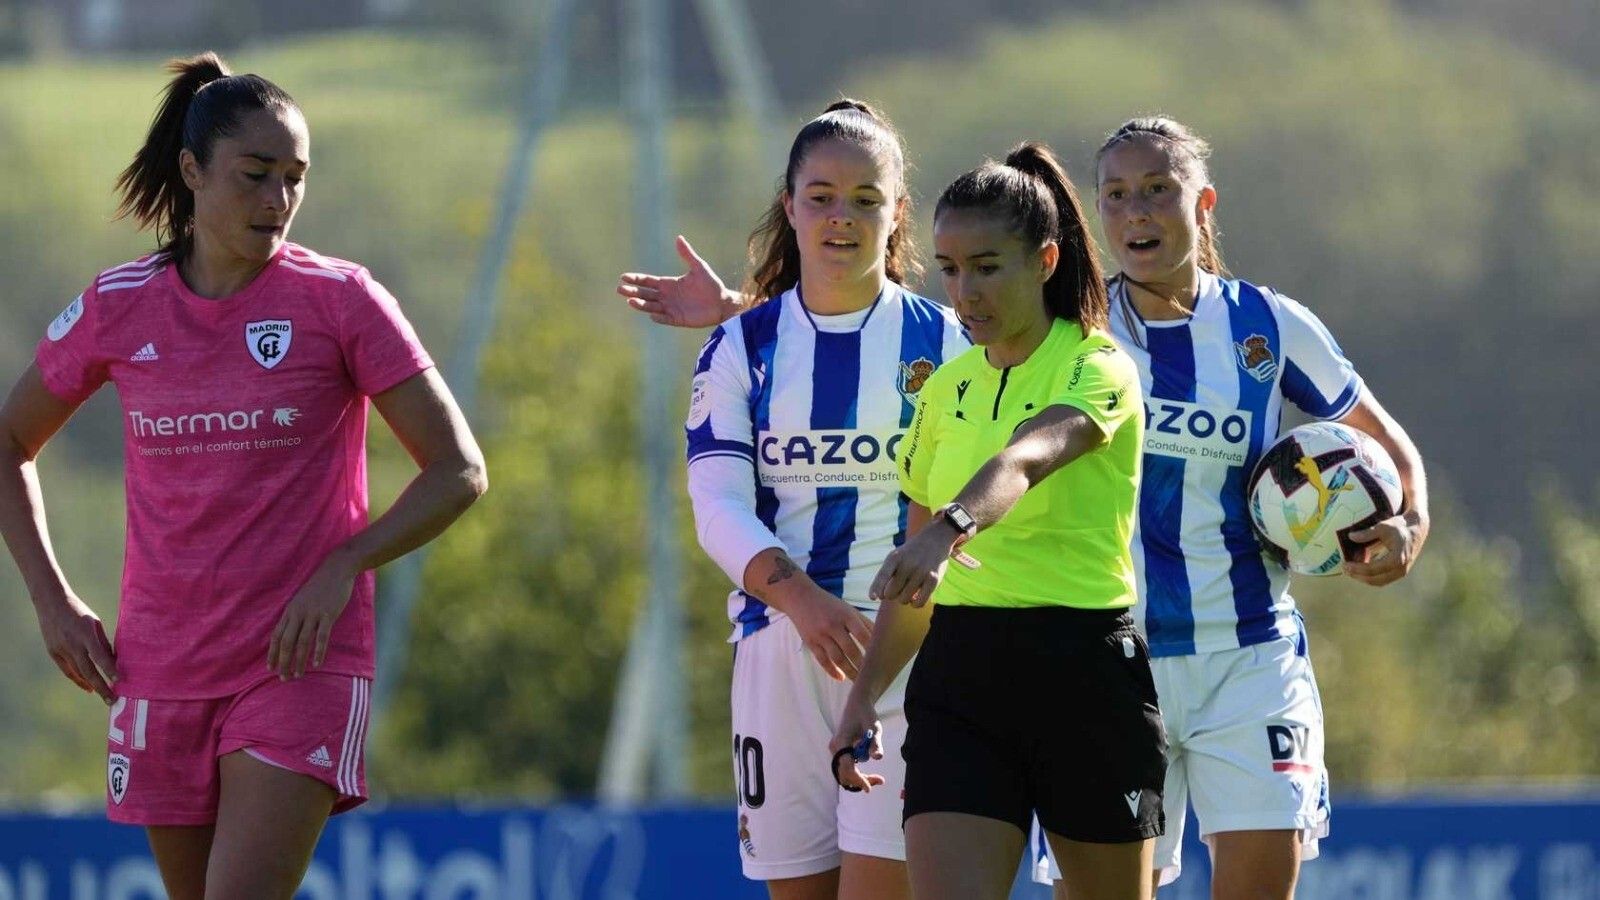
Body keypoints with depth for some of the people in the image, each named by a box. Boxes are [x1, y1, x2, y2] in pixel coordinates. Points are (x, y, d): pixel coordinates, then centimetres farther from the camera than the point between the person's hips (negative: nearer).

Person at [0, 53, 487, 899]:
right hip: (161, 665, 4)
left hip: (302, 664, -4)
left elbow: (460, 470, -4)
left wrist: (342, 569, -16)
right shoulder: (118, 307, 3)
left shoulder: (341, 300, -5)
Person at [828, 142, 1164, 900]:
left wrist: (949, 529, -49)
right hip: (959, 671, 4)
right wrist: (864, 693, 15)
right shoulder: (945, 390, 11)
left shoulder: (1097, 370, -8)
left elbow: (1026, 457, -30)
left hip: (1084, 672, -4)